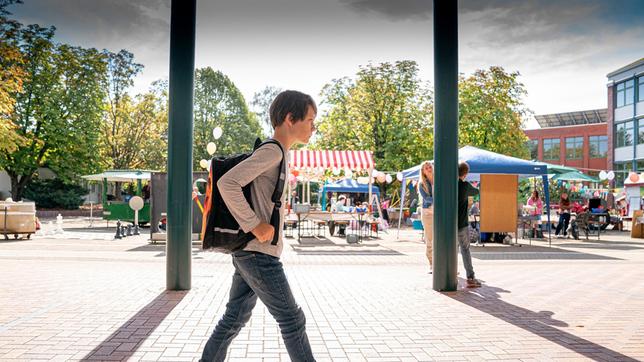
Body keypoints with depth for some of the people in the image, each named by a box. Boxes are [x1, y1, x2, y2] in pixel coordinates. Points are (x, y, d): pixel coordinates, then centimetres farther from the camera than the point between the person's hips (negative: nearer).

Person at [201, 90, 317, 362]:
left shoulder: (278, 154, 14)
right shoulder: (272, 150, -15)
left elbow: (261, 197, 27)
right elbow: (227, 183, -26)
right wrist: (255, 225, -21)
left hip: (249, 253, 9)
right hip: (259, 253, -9)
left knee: (234, 319, 15)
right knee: (292, 321, 2)